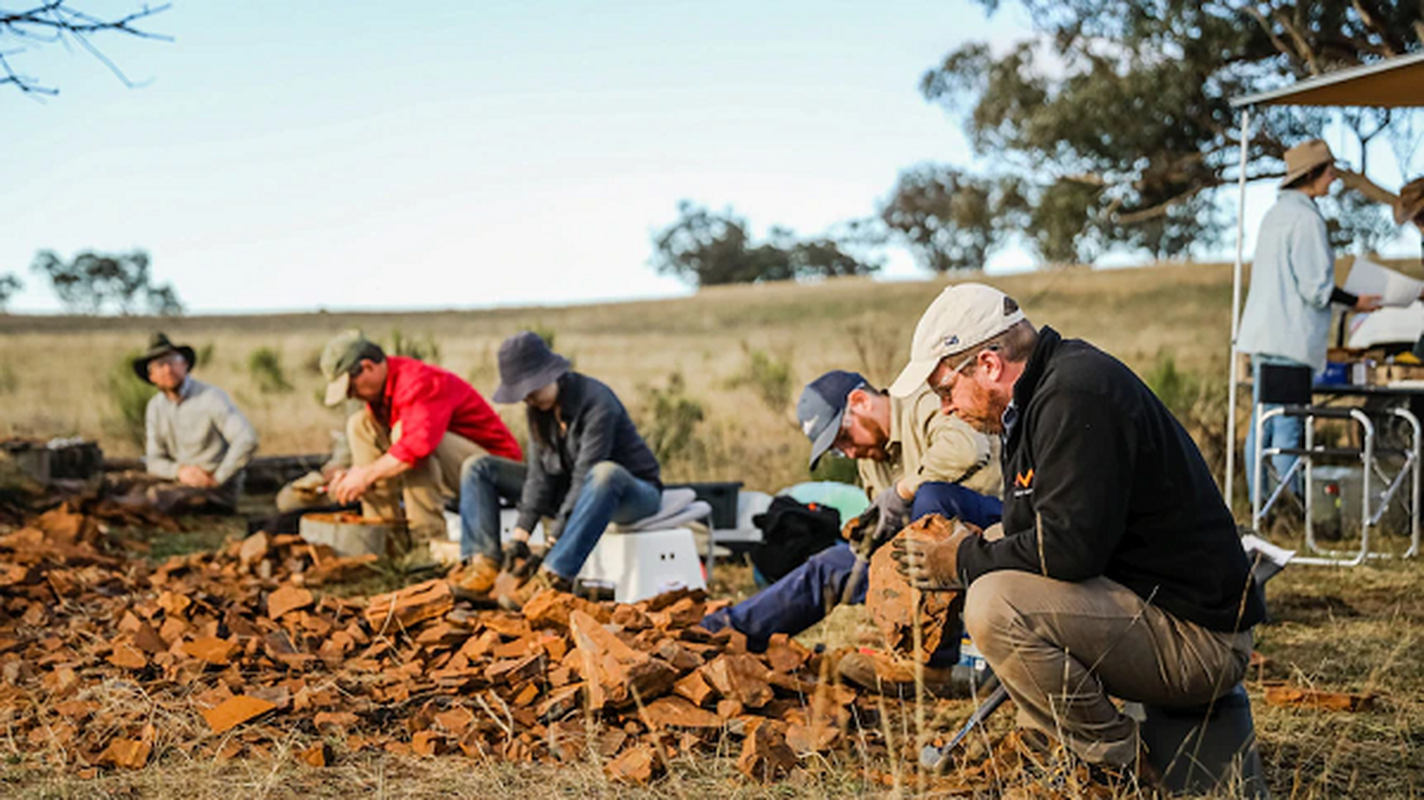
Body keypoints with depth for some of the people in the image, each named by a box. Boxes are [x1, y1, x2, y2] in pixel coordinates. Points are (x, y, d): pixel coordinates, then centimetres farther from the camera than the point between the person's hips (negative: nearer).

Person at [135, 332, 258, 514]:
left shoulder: (211, 397, -10)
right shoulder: (155, 406, 10)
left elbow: (247, 440, -21)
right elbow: (153, 461, 7)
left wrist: (217, 478, -18)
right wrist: (179, 470, -15)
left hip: (218, 493, -6)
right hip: (181, 483, 6)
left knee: (153, 496, -26)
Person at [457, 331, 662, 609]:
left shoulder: (597, 402, -26)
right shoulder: (538, 408, -4)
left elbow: (585, 475, -30)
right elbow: (539, 474, -7)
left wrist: (554, 540, -32)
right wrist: (520, 536, -16)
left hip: (633, 491, -7)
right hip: (568, 491, 7)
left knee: (605, 473, -45)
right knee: (478, 469, 1)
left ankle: (554, 576, -45)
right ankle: (485, 564, -18)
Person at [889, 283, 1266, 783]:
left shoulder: (1076, 395, -19)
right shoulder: (1040, 395, 13)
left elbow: (1069, 548, -27)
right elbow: (1036, 534, 21)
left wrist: (963, 562, -12)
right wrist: (969, 546, 5)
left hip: (1195, 636, -11)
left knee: (994, 606, -26)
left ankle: (1122, 769, -9)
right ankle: (1066, 756, 13)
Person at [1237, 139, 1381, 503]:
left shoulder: (1275, 213, 15)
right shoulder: (1306, 218, -14)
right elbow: (1315, 287, -17)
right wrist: (1355, 302, -4)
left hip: (1263, 334, 9)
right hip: (1290, 338, -9)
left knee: (1261, 424, 11)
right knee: (1287, 430, -6)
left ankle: (1258, 500, 15)